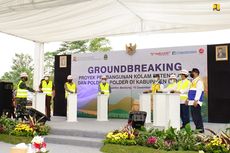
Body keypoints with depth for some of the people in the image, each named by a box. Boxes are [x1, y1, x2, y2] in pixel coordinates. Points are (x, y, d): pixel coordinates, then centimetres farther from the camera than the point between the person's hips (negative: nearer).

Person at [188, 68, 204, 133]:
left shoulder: (199, 81, -10)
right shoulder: (193, 81, 20)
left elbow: (199, 91, -19)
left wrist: (196, 100, -24)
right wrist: (188, 100, 23)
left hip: (196, 102, -10)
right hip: (192, 102, 10)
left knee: (197, 116, -8)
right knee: (194, 116, 11)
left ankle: (200, 129, -2)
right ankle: (199, 128, 18)